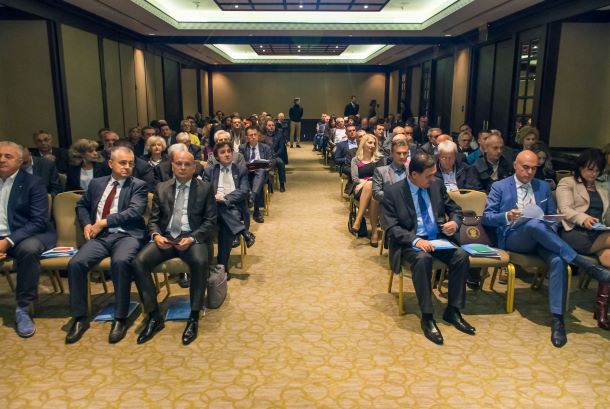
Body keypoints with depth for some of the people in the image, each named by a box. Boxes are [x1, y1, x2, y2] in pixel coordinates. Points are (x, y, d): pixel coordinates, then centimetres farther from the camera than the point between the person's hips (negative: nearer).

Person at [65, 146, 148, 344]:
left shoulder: (138, 185, 5)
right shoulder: (97, 183, 18)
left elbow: (135, 211, -10)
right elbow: (82, 205, 27)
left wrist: (104, 221, -12)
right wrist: (87, 224, 6)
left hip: (126, 235, -4)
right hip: (100, 236, 4)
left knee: (121, 262, -36)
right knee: (75, 263, -22)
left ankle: (120, 318, -20)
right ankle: (80, 318, -5)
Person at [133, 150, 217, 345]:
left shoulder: (205, 188, 6)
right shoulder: (161, 188, 15)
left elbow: (210, 221, 0)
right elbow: (153, 219, 13)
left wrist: (192, 238, -16)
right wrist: (156, 235, -10)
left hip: (193, 238, -3)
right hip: (166, 237, 3)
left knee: (200, 262, -36)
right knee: (139, 262, -23)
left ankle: (194, 318, -20)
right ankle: (154, 316, -12)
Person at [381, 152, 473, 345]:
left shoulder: (437, 184, 6)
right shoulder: (392, 193, -7)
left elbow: (455, 209, 17)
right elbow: (392, 228, -12)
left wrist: (455, 222, -8)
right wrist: (416, 240, -29)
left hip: (439, 238, 5)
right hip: (411, 242, -4)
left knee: (462, 256, -23)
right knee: (422, 258, -36)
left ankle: (452, 311, -7)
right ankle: (427, 317, -24)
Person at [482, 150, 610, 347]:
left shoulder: (544, 187, 20)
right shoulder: (499, 187, 8)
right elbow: (486, 218, 0)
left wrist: (552, 222, -5)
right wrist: (507, 216, -20)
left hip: (541, 238, 4)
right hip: (512, 237, -3)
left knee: (558, 260, -31)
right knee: (534, 224, -38)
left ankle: (557, 318, -28)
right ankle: (585, 265, -33)